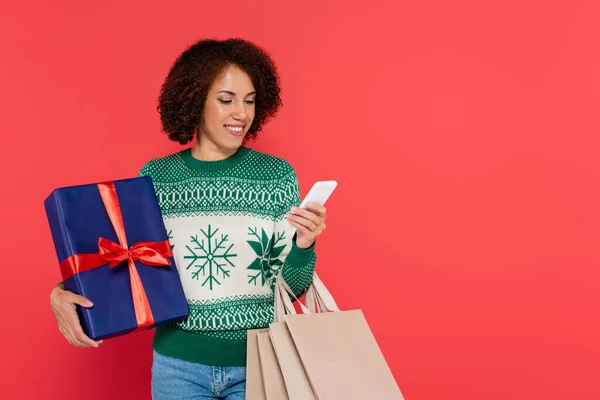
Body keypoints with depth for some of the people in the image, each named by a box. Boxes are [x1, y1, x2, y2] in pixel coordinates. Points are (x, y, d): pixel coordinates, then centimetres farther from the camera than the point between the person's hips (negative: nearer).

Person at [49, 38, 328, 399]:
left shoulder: (278, 175, -4)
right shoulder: (155, 178, -3)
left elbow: (292, 288, -2)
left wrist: (303, 246, -21)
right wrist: (63, 294, -12)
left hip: (260, 363, 0)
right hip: (179, 365, 1)